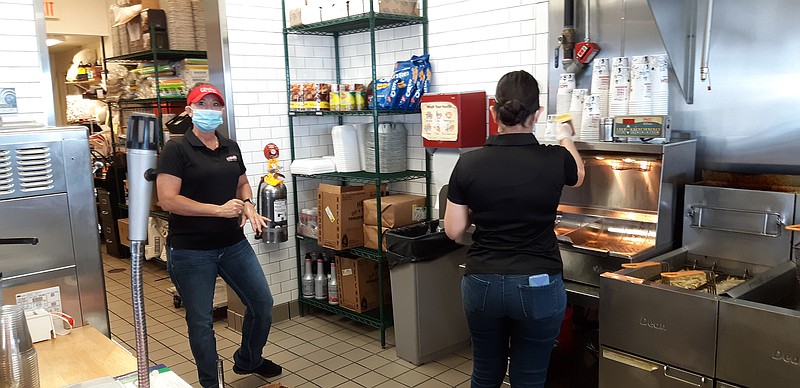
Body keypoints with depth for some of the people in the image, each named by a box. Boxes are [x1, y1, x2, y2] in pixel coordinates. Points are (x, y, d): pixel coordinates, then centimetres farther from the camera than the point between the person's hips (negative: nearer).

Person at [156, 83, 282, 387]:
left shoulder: (231, 148, 9)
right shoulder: (177, 149, -10)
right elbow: (167, 200, -18)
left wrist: (247, 204, 0)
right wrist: (218, 209, -21)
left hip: (234, 244, 6)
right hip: (191, 251, -6)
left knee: (262, 303, 13)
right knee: (201, 320, 7)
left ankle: (248, 360, 40)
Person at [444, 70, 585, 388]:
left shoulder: (468, 164, -9)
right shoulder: (556, 160, -10)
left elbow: (453, 230, -2)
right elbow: (578, 176, 16)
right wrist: (566, 139, 33)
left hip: (482, 284, 2)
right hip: (537, 287, -1)